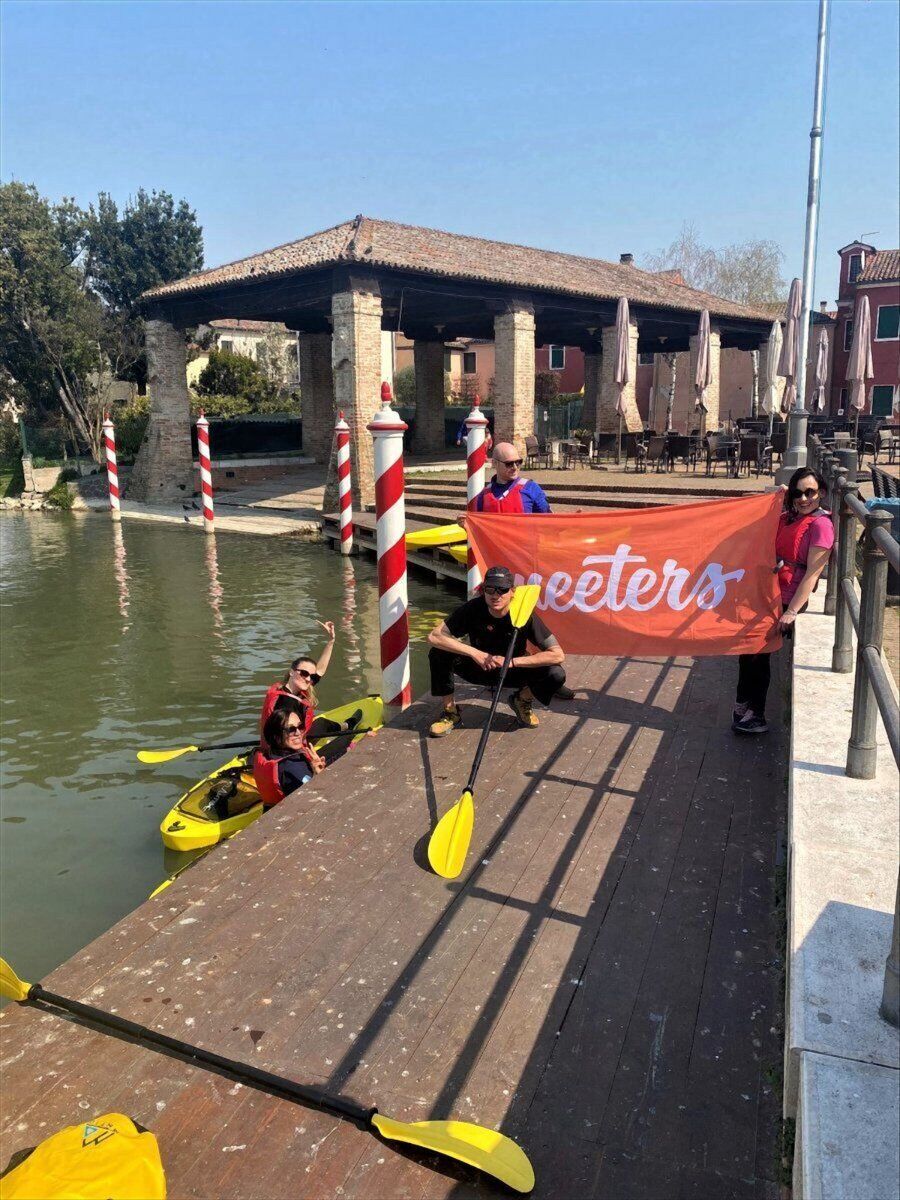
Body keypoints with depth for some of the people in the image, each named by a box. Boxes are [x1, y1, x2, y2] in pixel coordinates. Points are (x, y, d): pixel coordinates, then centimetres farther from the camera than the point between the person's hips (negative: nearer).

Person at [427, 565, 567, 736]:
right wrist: (474, 653, -34)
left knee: (556, 675, -26)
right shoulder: (473, 608, -22)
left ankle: (522, 701, 6)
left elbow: (558, 655, -27)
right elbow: (434, 637, -26)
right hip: (479, 668, 0)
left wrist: (512, 661, -32)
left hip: (513, 672, 0)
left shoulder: (524, 615, -23)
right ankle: (450, 713, -6)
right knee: (439, 654, -26)